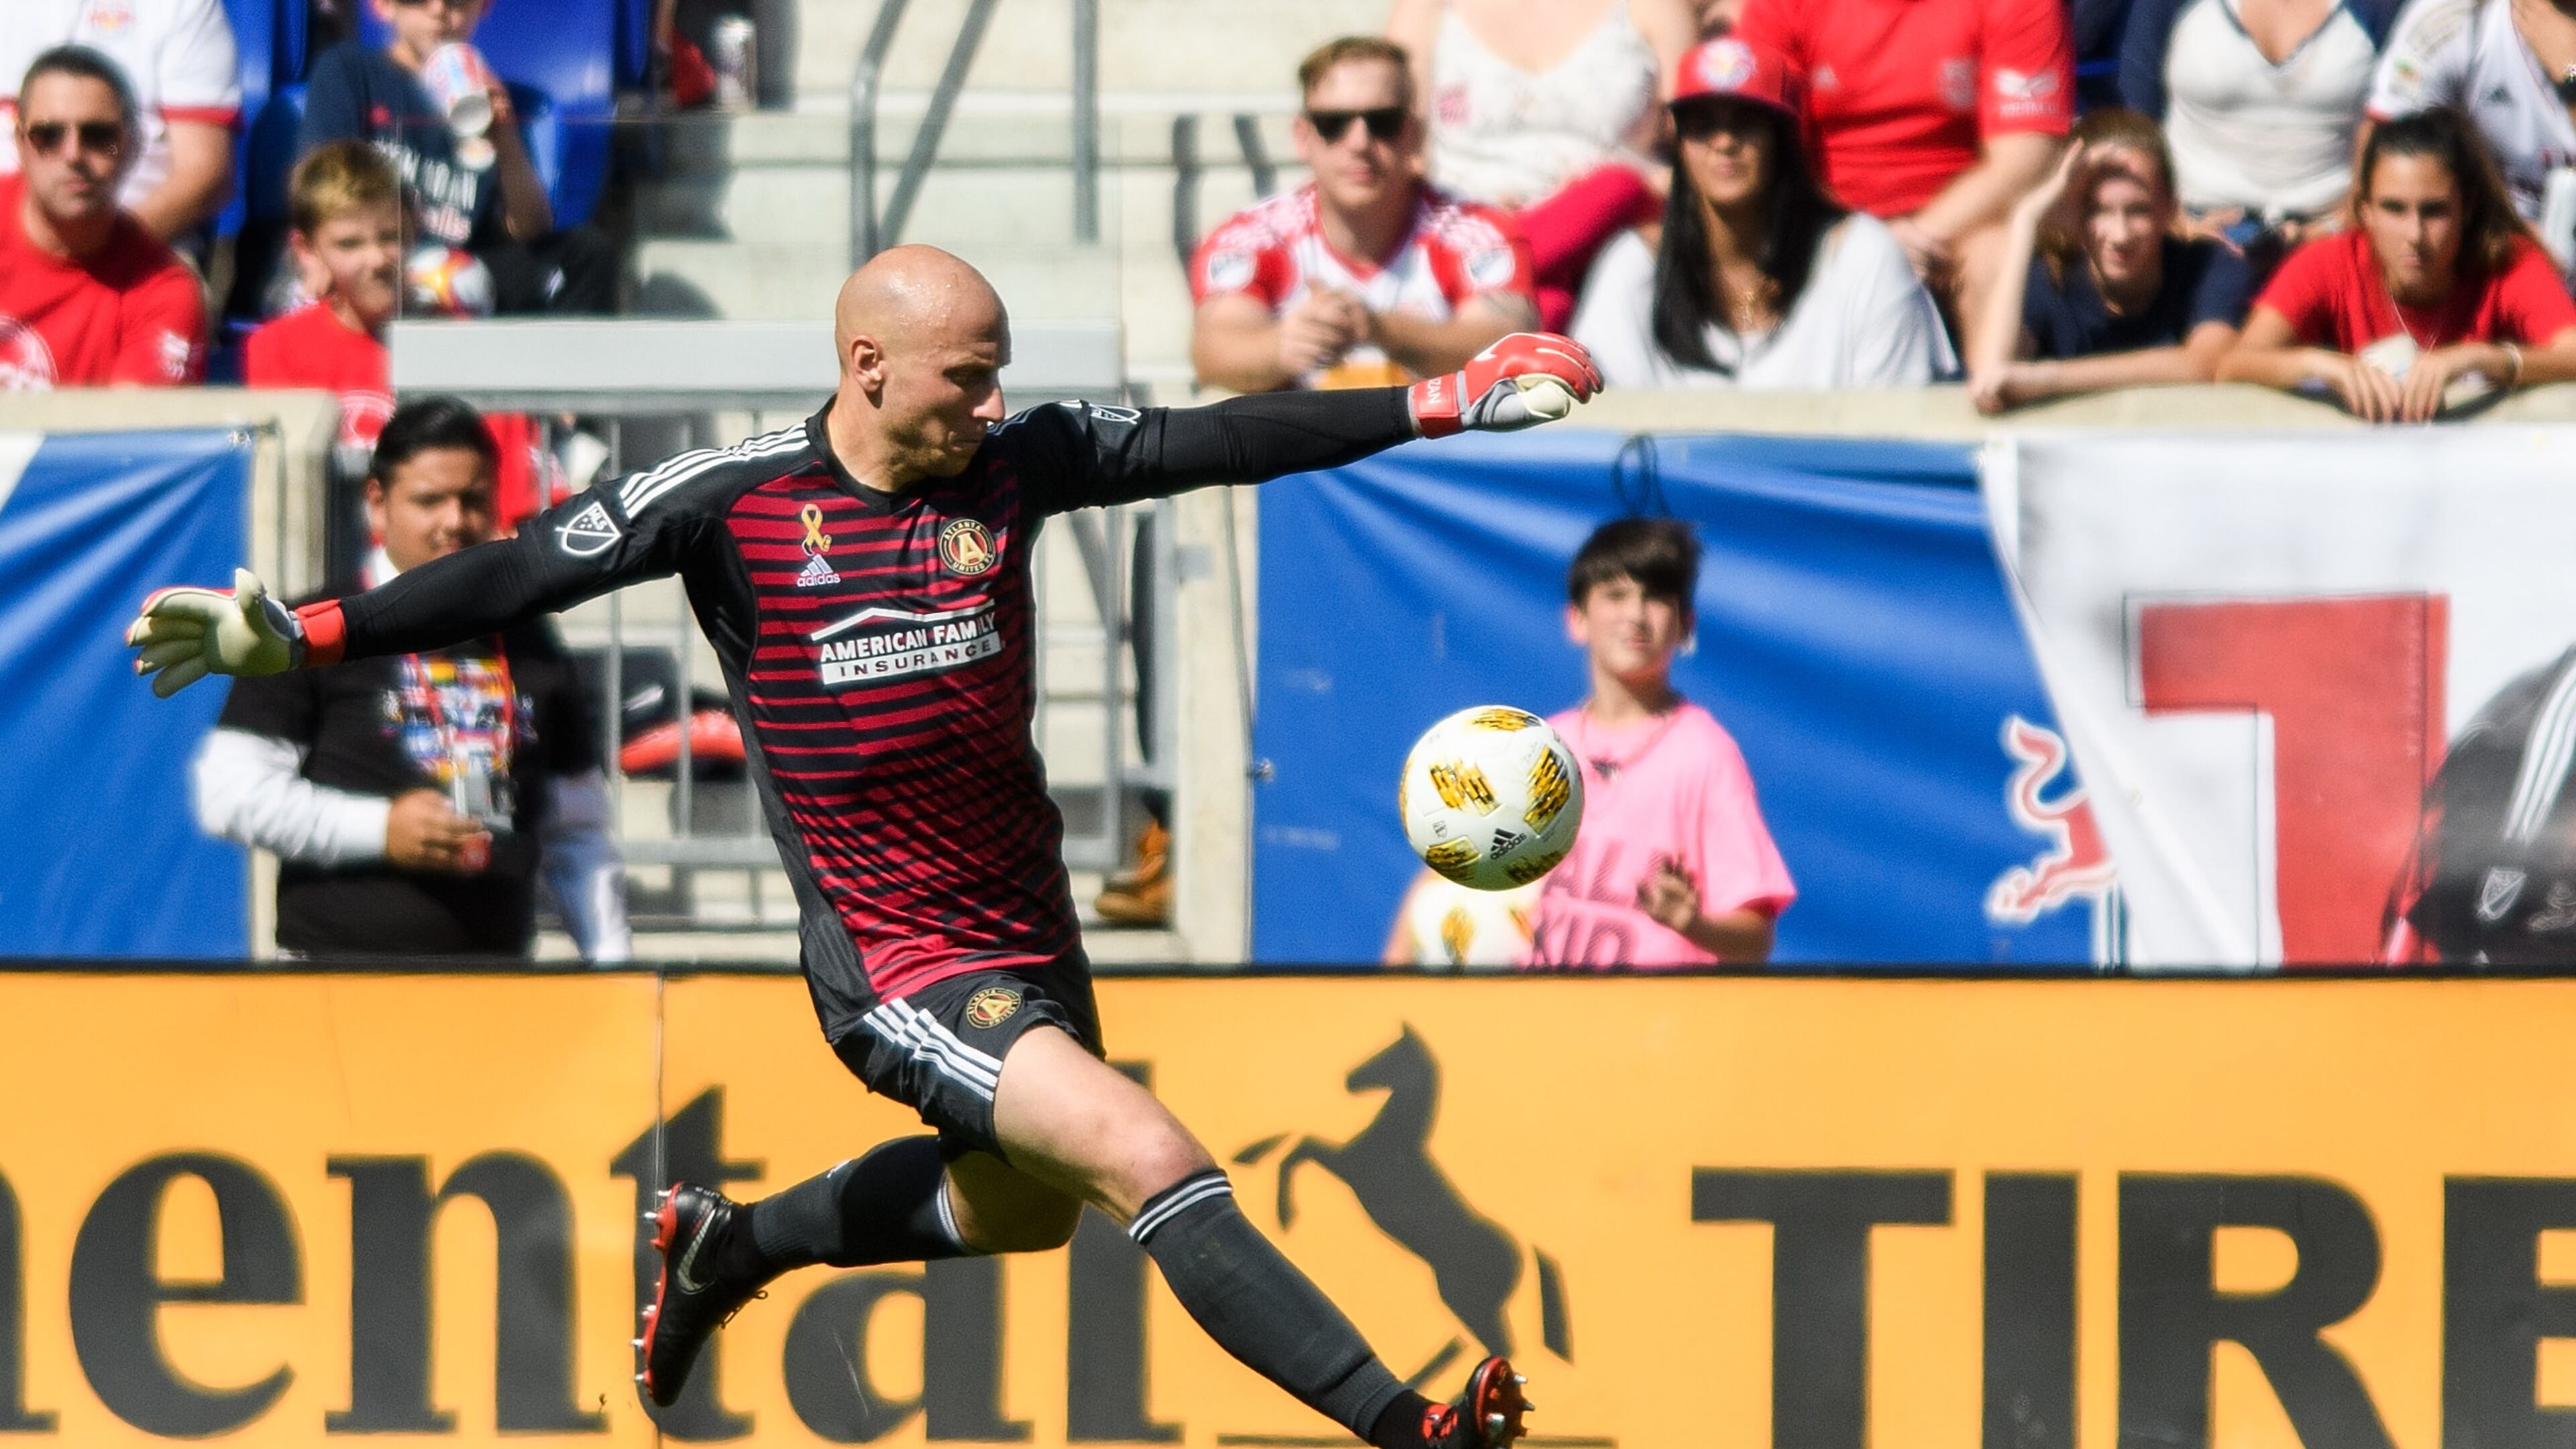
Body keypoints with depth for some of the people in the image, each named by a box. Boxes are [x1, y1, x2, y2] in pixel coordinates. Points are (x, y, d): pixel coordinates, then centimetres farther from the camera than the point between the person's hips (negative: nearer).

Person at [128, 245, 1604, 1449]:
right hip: (898, 966, -7)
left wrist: (1448, 402, -5)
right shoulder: (736, 498, -13)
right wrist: (299, 632, -19)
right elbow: (523, 575, -12)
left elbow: (1218, 443, -1)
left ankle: (729, 1245, 50)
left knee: (1023, 1209, 28)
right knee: (1156, 1162, -22)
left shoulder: (1015, 461, -2)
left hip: (1033, 929, 7)